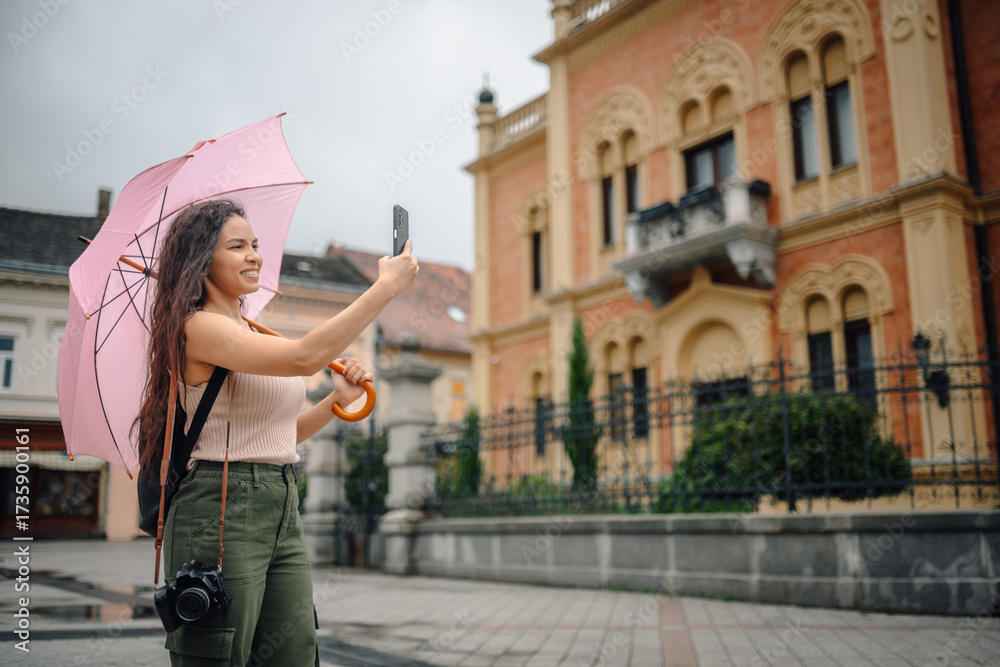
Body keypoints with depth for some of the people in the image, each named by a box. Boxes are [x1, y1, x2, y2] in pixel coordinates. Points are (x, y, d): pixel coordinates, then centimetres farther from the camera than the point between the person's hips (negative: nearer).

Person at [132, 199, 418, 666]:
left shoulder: (251, 333, 18)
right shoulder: (200, 327, -10)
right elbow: (305, 356, -25)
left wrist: (335, 401, 8)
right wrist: (387, 286, -20)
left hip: (283, 511, 9)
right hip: (220, 516, -8)